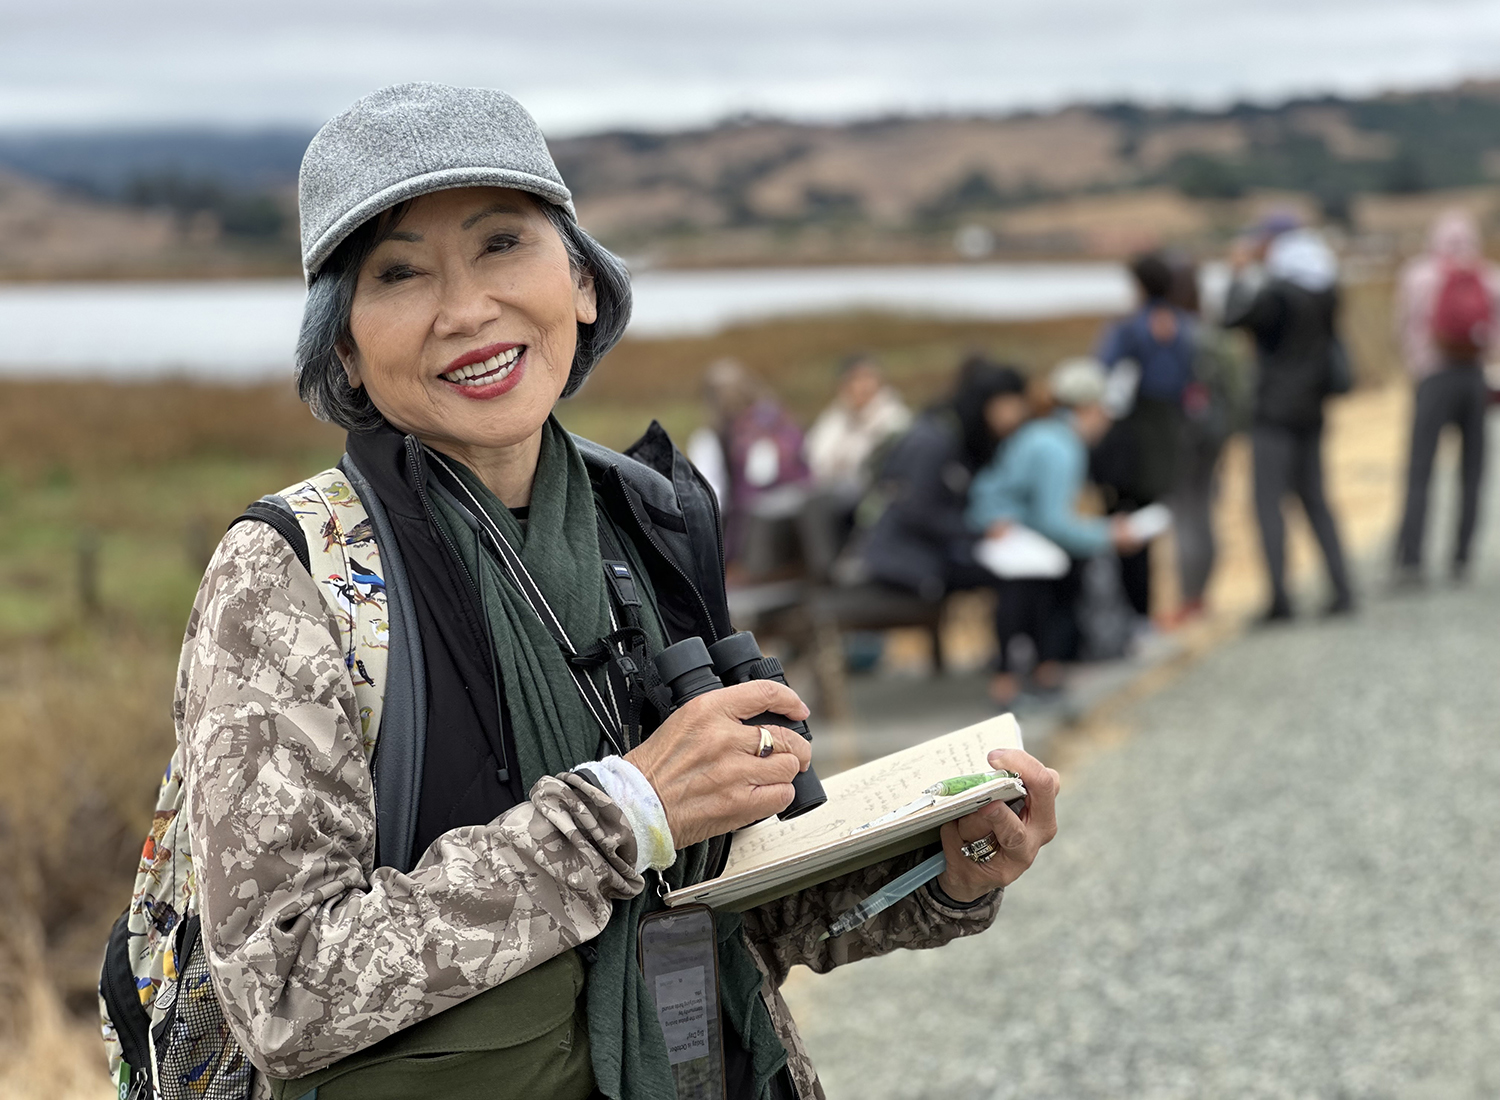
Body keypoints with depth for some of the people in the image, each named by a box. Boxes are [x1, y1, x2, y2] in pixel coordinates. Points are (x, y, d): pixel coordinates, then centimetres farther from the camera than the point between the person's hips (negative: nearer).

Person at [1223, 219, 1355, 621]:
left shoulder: (1279, 291, -16)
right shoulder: (1326, 290, 8)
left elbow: (1235, 316, -24)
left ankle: (1280, 596, -13)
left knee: (1269, 501, -7)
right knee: (1315, 500, 14)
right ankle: (1342, 590, 9)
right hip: (1313, 408, 8)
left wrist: (1240, 274, -11)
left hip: (1276, 410, -8)